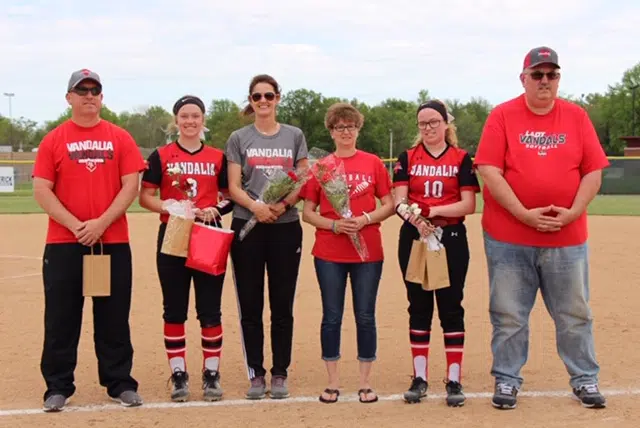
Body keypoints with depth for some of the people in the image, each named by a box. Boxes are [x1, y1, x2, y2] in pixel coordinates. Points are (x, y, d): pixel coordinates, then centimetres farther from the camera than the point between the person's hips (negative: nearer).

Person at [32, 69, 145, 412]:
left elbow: (131, 185, -1)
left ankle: (120, 384, 16)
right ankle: (58, 387, 12)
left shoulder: (120, 138, 6)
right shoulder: (53, 140, 4)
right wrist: (75, 225, -13)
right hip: (63, 243, 0)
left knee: (114, 317, 7)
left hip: (113, 242, 1)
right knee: (61, 318, 3)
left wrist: (101, 223, -13)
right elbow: (41, 190, -2)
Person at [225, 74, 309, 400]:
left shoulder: (294, 136, 9)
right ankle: (256, 374, 11)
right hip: (247, 226, 0)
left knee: (282, 305, 4)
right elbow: (233, 186, 0)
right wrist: (255, 206, -19)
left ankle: (280, 374, 12)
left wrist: (284, 204, -14)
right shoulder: (239, 138, 6)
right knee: (250, 305, 2)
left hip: (285, 227, 0)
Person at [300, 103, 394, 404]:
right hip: (329, 253, 0)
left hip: (368, 251, 0)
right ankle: (333, 382, 16)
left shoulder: (373, 163, 3)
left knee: (365, 316, 4)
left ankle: (365, 382, 15)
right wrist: (334, 225, -13)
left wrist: (365, 219, -14)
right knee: (332, 317, 5)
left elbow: (388, 205, 4)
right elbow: (307, 213, 4)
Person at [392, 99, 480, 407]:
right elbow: (399, 201, -6)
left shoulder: (462, 158, 1)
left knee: (451, 306, 1)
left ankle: (454, 380, 7)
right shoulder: (407, 158, 5)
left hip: (451, 238, -1)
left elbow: (469, 205, -7)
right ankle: (420, 378, 16)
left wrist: (436, 210, -22)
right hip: (414, 238, 2)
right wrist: (414, 218, -26)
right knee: (419, 306, 7)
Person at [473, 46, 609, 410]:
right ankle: (507, 380, 20)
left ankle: (585, 380, 25)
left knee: (575, 314, 11)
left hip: (567, 237, 2)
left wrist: (573, 212, -12)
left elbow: (593, 171, 3)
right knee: (509, 315, 6)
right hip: (508, 237, -2)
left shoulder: (577, 116, 4)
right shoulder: (502, 115, -3)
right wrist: (524, 214, -18)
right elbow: (489, 172, -10)